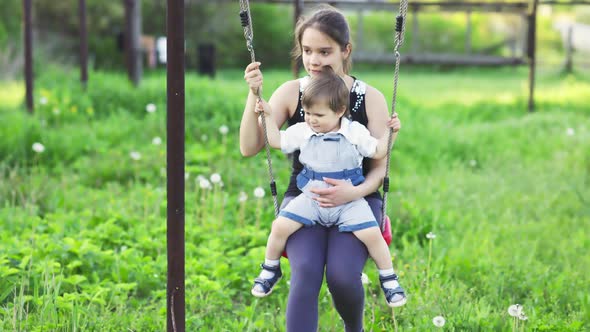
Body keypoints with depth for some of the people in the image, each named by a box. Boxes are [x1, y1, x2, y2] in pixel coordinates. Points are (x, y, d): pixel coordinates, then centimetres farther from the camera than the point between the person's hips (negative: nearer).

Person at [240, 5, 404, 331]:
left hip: (357, 200, -1)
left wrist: (355, 192, -24)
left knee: (342, 274, -25)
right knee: (306, 273, -29)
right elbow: (249, 148, -9)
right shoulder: (292, 92, -2)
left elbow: (380, 167, -3)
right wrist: (254, 95, -21)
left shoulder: (370, 98, -4)